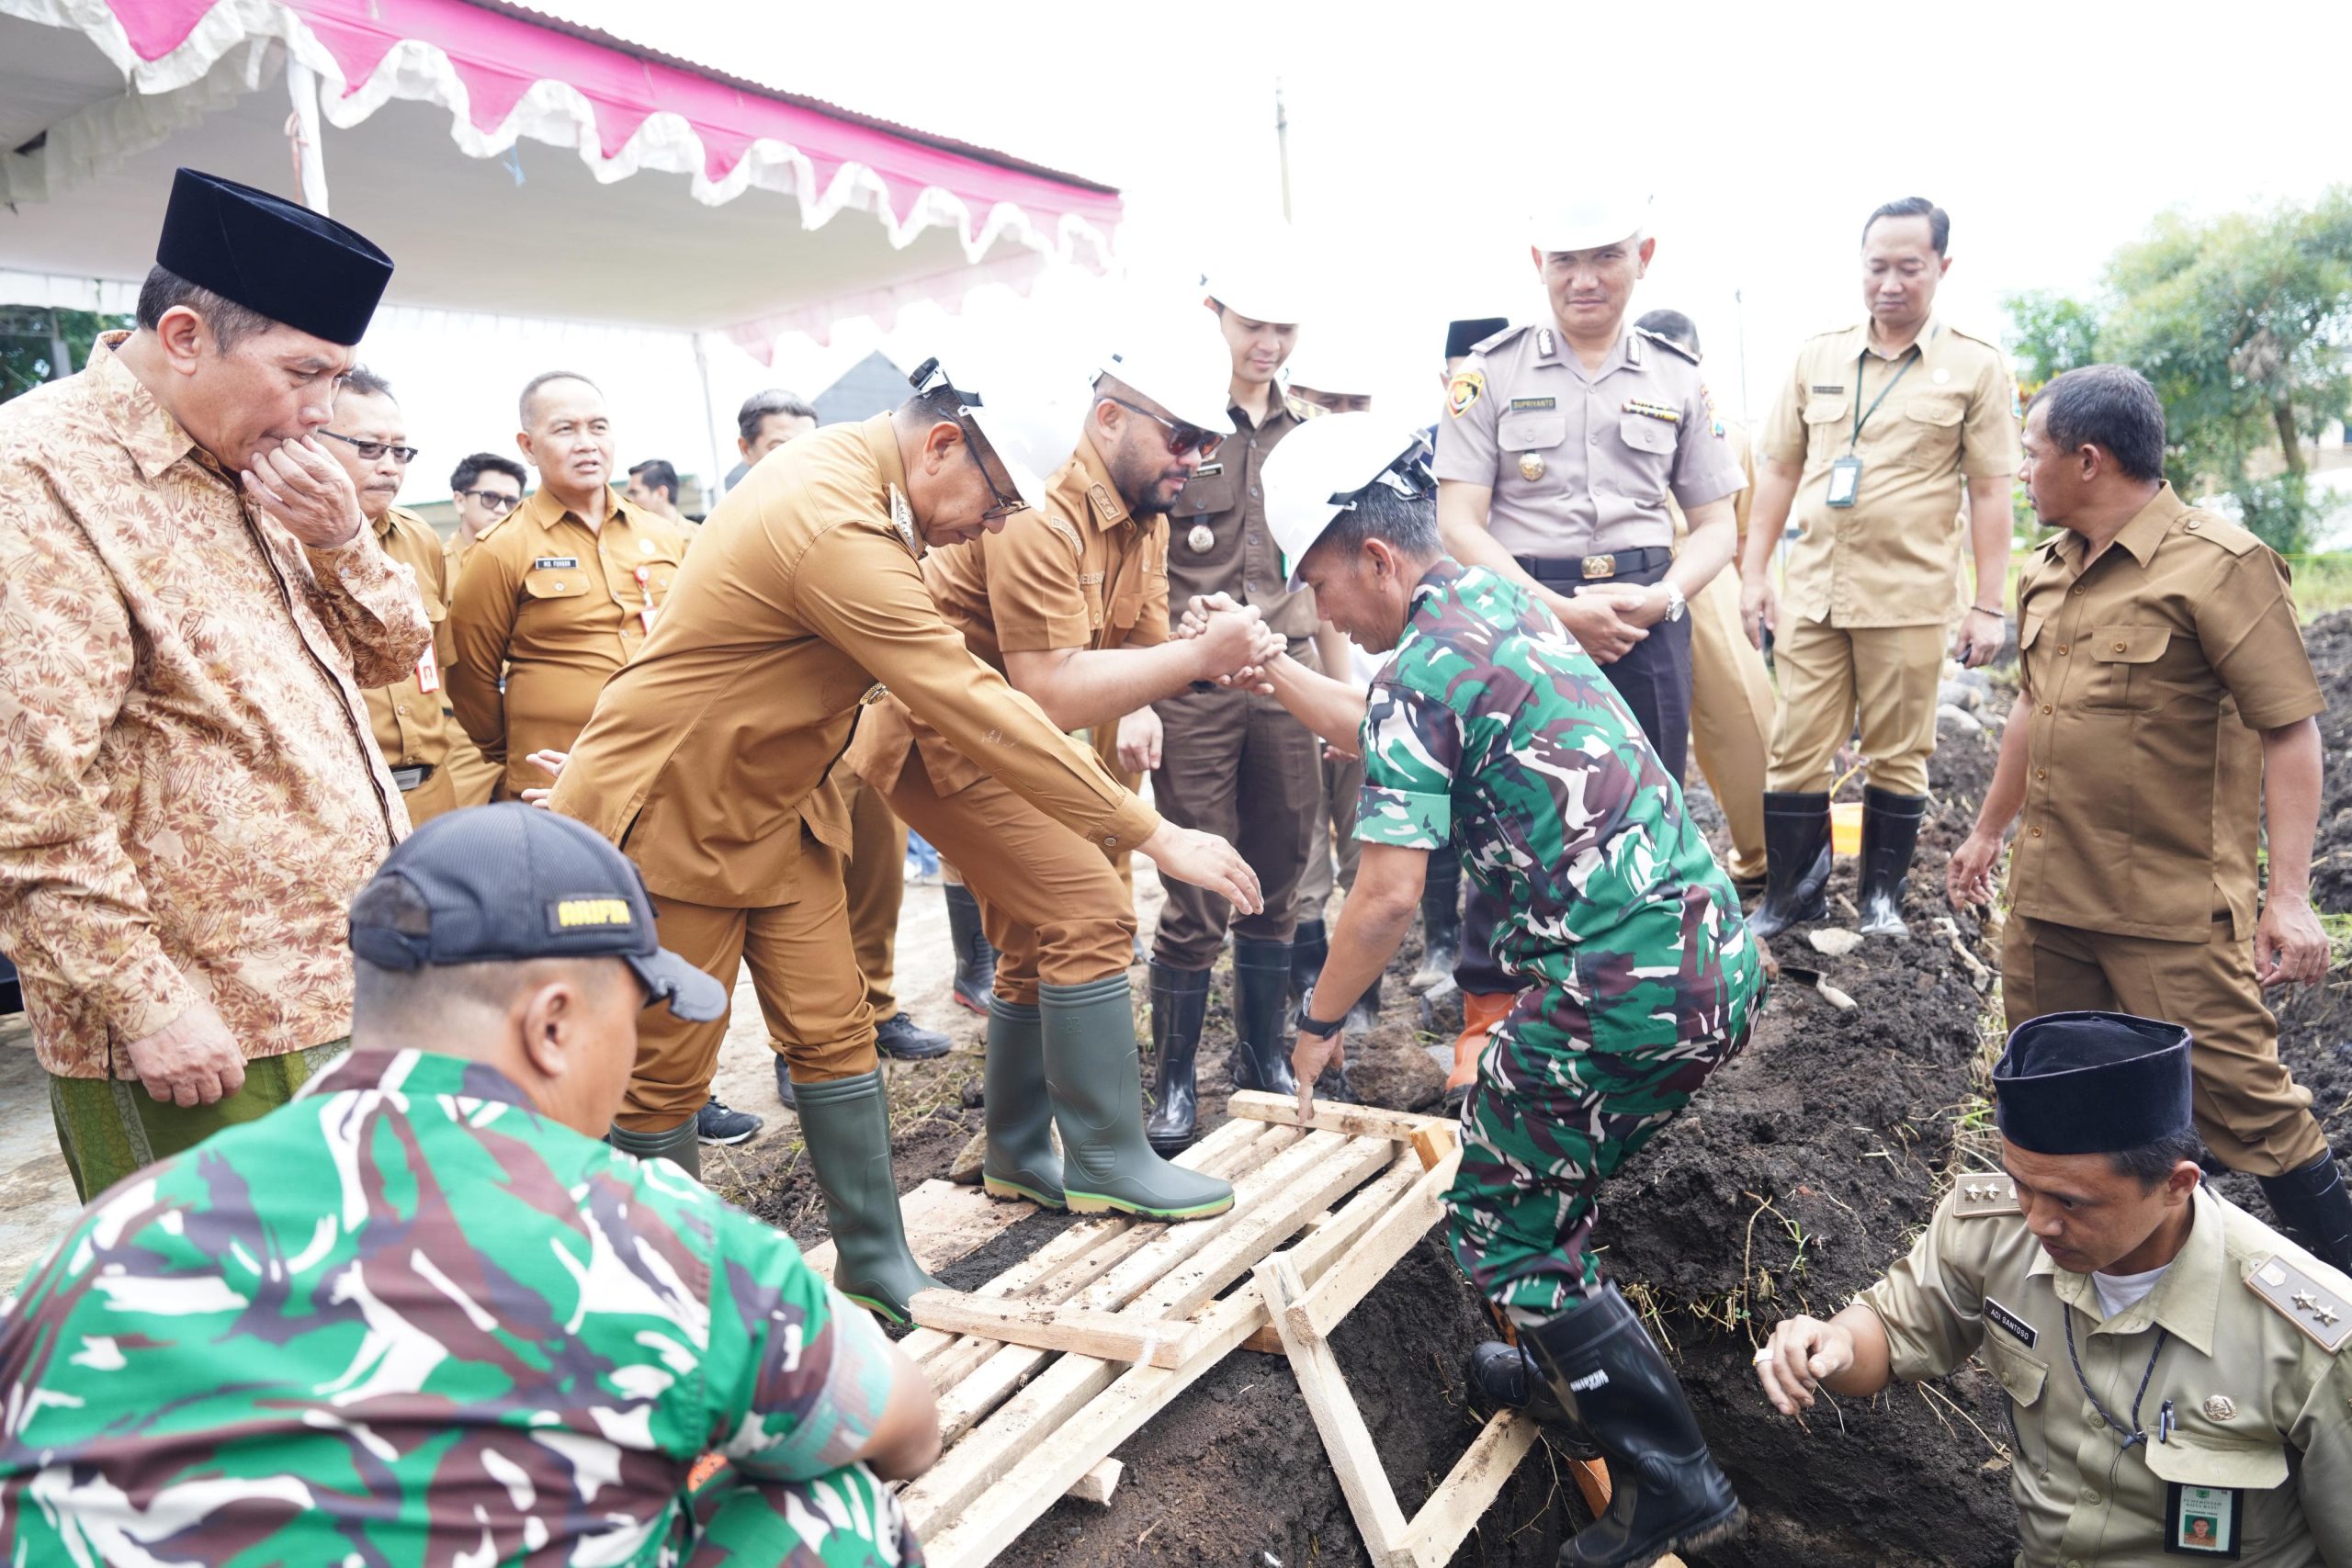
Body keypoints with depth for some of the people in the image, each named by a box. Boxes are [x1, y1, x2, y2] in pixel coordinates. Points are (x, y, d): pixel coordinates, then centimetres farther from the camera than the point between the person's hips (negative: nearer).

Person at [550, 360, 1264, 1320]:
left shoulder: (843, 466, 0)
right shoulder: (837, 528, -31)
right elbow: (975, 707, -33)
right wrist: (1152, 834, -29)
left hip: (777, 803, 9)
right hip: (674, 817, -9)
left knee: (833, 1033, 7)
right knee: (667, 1073, 5)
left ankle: (876, 1269, 17)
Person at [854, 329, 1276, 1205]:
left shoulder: (1144, 523, 6)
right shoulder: (1039, 515, -25)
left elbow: (1141, 649, 2)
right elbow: (1053, 694, -30)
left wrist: (1219, 658, -19)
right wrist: (1197, 655, -28)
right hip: (941, 739, -10)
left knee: (1036, 947, 12)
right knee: (1090, 914, -14)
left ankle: (1019, 1159, 25)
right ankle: (1108, 1161, -2)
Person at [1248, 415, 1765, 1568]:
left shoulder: (1421, 670, -14)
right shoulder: (1501, 596, 13)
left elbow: (1389, 894, -17)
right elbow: (1389, 735, 27)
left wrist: (1318, 1023, -3)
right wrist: (1265, 669, 28)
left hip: (1623, 997, -9)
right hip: (1718, 963, 9)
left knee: (1500, 1227, 7)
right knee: (1543, 1171, 27)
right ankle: (1568, 1365, 44)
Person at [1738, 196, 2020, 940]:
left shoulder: (1975, 365, 1)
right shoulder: (1818, 356, 9)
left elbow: (1991, 493, -1)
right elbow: (1779, 469, 12)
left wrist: (1988, 606, -5)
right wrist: (1753, 572, 6)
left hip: (1908, 598, -2)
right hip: (1811, 591, 3)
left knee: (1897, 757, 7)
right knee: (1796, 752, 3)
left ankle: (1882, 896, 22)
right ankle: (1791, 895, 16)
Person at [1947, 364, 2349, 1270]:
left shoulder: (2219, 566, -12)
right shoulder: (2046, 574, 11)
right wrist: (1989, 831, 29)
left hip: (2174, 908, -7)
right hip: (2047, 890, 7)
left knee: (2239, 1095, -1)